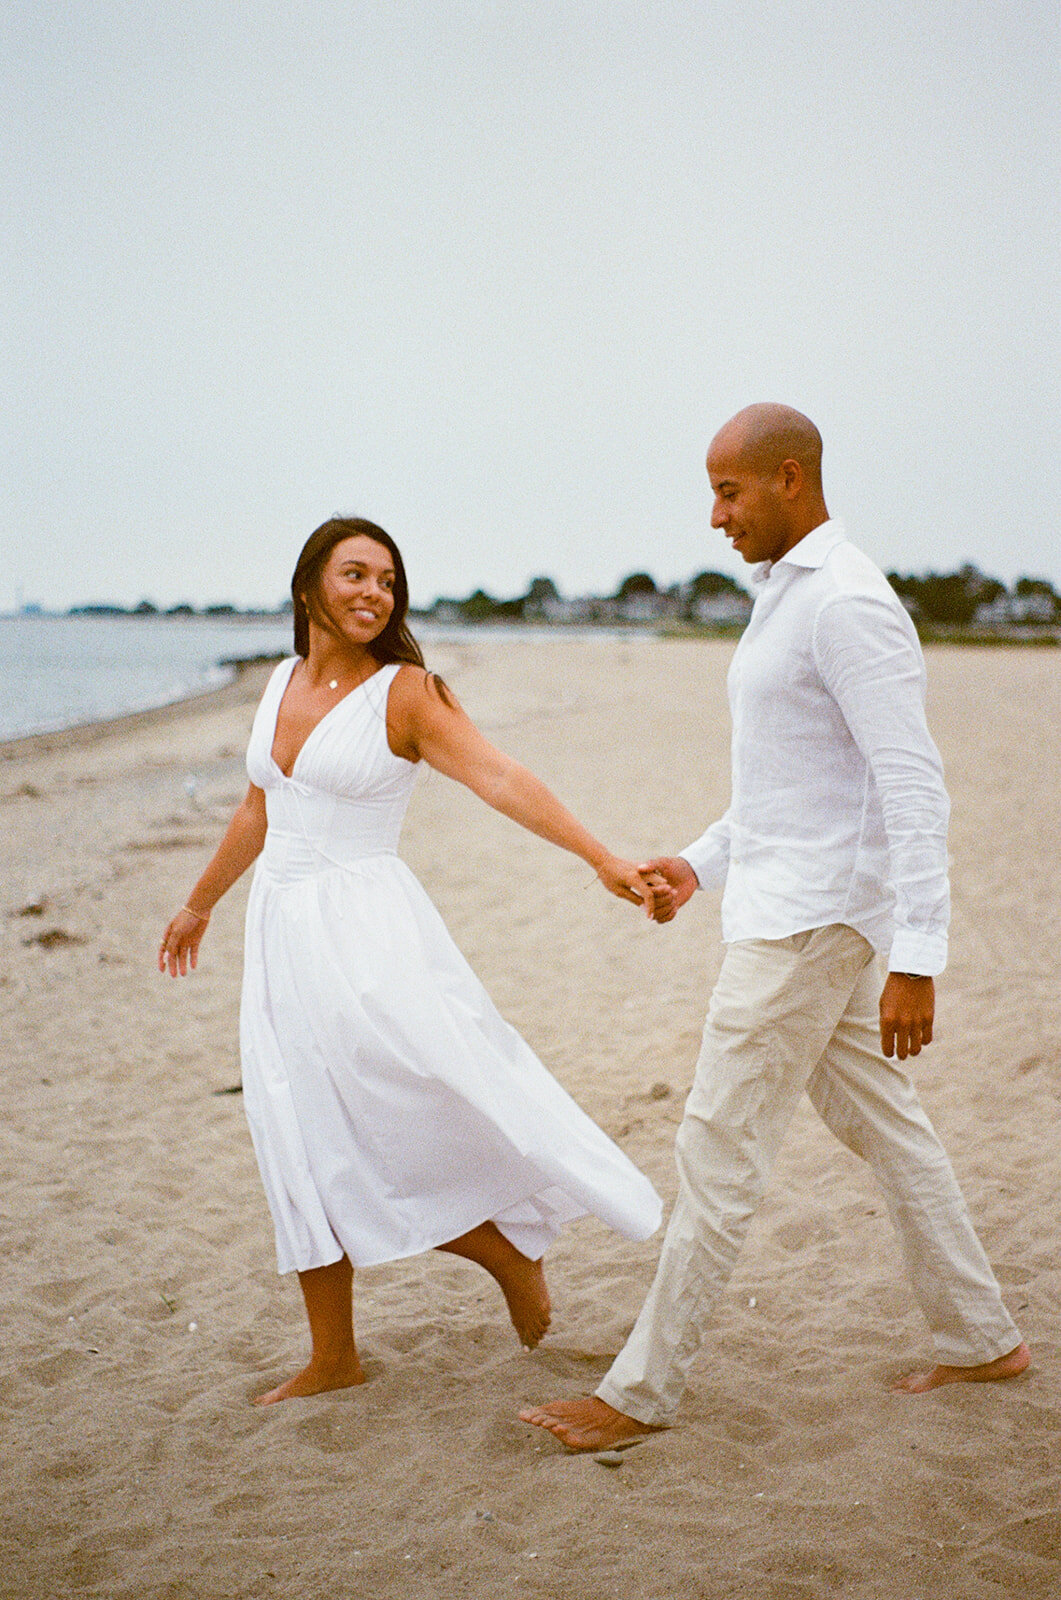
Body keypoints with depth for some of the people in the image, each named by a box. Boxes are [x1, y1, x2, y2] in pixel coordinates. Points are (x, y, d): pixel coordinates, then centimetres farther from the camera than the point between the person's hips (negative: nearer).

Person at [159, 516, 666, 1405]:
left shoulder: (403, 692, -7)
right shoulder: (283, 684, 10)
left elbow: (503, 780, -18)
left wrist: (605, 862, -30)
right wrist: (200, 905, 33)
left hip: (366, 931, -6)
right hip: (281, 932, 6)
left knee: (415, 1111, -14)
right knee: (306, 1141, 8)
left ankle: (515, 1253, 14)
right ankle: (332, 1358, 19)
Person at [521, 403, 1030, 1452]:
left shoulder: (848, 602, -18)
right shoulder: (788, 599, 15)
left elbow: (913, 787, -23)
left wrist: (916, 958, -26)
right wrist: (701, 863, 18)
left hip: (813, 921, -11)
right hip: (781, 905, 11)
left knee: (719, 1150, -5)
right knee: (881, 1124, 17)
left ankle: (641, 1391, 5)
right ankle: (979, 1337, 29)